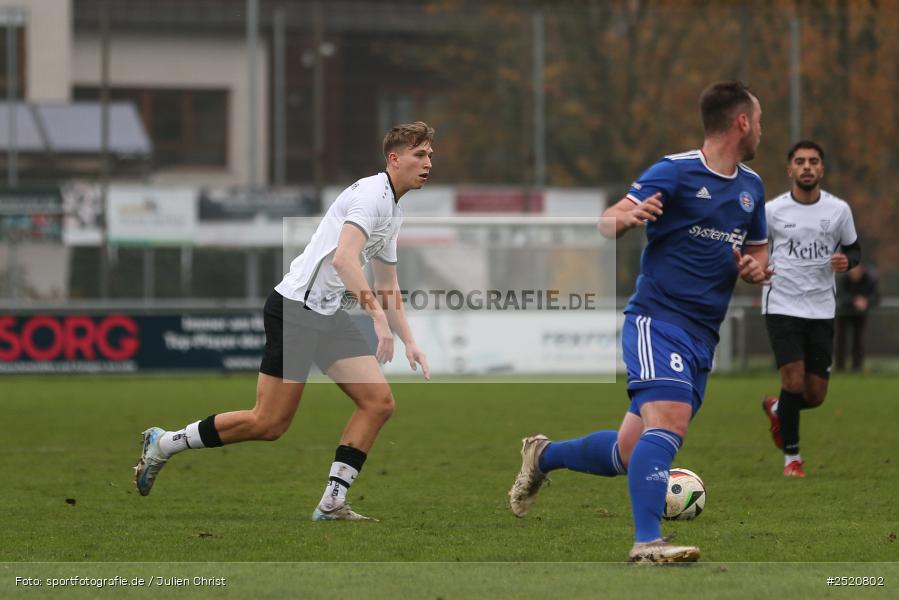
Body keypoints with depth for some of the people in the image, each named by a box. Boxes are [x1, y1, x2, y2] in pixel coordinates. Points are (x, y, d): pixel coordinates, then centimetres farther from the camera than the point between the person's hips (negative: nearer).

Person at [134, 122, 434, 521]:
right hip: (295, 308, -10)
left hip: (328, 314, 10)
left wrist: (408, 341, 20)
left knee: (379, 402, -4)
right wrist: (378, 316, -36)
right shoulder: (372, 193, -15)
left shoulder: (394, 212, 16)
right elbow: (343, 259, -30)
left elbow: (387, 288, 27)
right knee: (269, 423, -8)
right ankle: (164, 443, 9)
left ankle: (332, 502, -2)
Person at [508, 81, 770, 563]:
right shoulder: (674, 172, -8)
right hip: (657, 319, -7)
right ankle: (647, 543, -31)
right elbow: (607, 224, -16)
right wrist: (628, 216, -40)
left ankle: (544, 456, 31)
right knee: (669, 420, -28)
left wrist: (756, 267, 4)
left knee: (631, 452, 6)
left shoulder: (751, 187, 14)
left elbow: (757, 250, 28)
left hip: (703, 338, 7)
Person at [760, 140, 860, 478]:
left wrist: (846, 261, -10)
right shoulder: (772, 211, -3)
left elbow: (853, 248, 13)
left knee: (815, 396, 2)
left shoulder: (839, 210, 1)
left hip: (821, 309, 3)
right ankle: (791, 456, 4)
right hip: (782, 307, -3)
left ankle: (776, 409, 37)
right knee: (794, 381, -16)